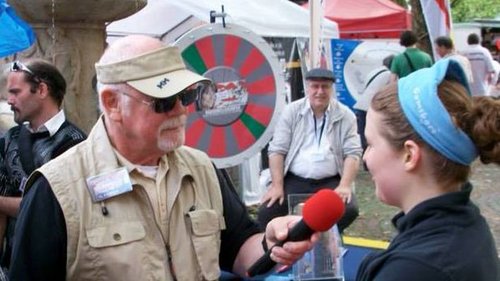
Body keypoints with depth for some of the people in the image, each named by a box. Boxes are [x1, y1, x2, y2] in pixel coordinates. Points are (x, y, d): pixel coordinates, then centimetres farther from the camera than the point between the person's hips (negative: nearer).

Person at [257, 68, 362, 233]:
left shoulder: (345, 116, 2)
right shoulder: (292, 111, 2)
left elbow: (352, 153, -2)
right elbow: (277, 150, -1)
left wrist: (344, 186, -16)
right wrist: (277, 186, -10)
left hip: (330, 182, 1)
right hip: (294, 180, 0)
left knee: (349, 210, -25)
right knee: (267, 211, -22)